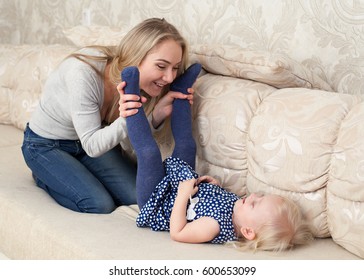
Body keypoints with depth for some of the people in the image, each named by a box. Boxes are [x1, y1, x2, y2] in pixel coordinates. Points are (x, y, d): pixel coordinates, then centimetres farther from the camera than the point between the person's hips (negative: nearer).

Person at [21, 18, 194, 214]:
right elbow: (92, 146, -29)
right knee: (100, 205, -19)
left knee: (138, 195, -9)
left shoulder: (135, 80, -18)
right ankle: (44, 177, 8)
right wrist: (125, 121, -48)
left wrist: (158, 114, -32)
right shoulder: (83, 73, -37)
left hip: (91, 139, 6)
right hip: (46, 144, -5)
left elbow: (129, 145, -14)